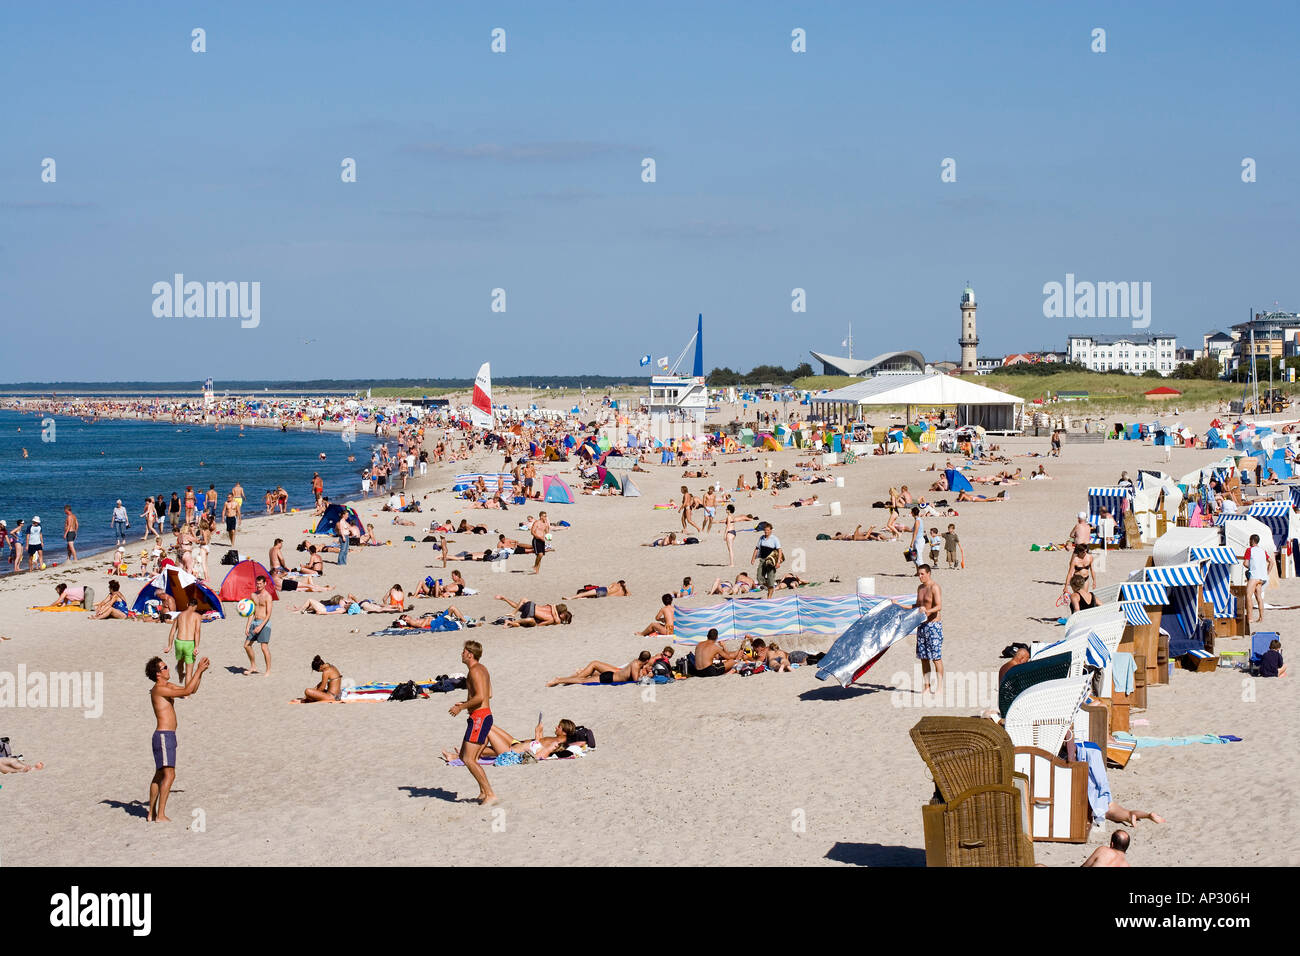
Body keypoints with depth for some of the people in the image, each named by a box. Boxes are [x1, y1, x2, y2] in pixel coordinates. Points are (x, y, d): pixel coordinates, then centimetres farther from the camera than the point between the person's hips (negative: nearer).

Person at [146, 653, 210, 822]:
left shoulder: (168, 686, 13)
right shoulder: (158, 689, -17)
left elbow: (192, 690, 19)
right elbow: (186, 691, -24)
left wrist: (200, 672, 7)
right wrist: (198, 670, -17)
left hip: (167, 736, 11)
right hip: (164, 736, -11)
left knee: (159, 775, 14)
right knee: (169, 775, -13)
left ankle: (151, 814, 19)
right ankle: (160, 815, -14)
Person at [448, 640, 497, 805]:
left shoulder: (475, 671, -15)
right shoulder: (482, 669, 17)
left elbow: (480, 697, -25)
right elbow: (489, 694, 25)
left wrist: (461, 708, -16)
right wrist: (466, 703, 23)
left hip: (479, 717, -11)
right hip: (485, 715, 11)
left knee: (469, 759, -11)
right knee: (463, 756, 15)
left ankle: (490, 794, -12)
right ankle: (483, 791, 17)